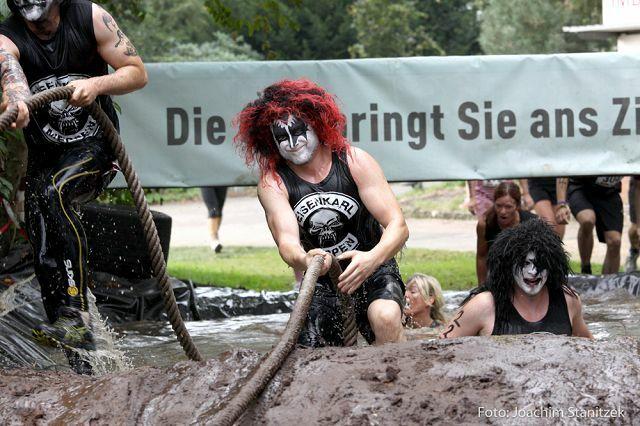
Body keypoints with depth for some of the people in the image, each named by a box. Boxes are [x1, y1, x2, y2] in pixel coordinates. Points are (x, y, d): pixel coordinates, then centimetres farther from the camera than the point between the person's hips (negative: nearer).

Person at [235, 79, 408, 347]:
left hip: (372, 268, -2)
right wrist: (304, 260, -52)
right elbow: (287, 241, -26)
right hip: (320, 283, 2)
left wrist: (372, 258, -41)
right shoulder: (272, 183, -10)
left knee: (386, 317, -32)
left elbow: (398, 226, -18)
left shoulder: (353, 161, -12)